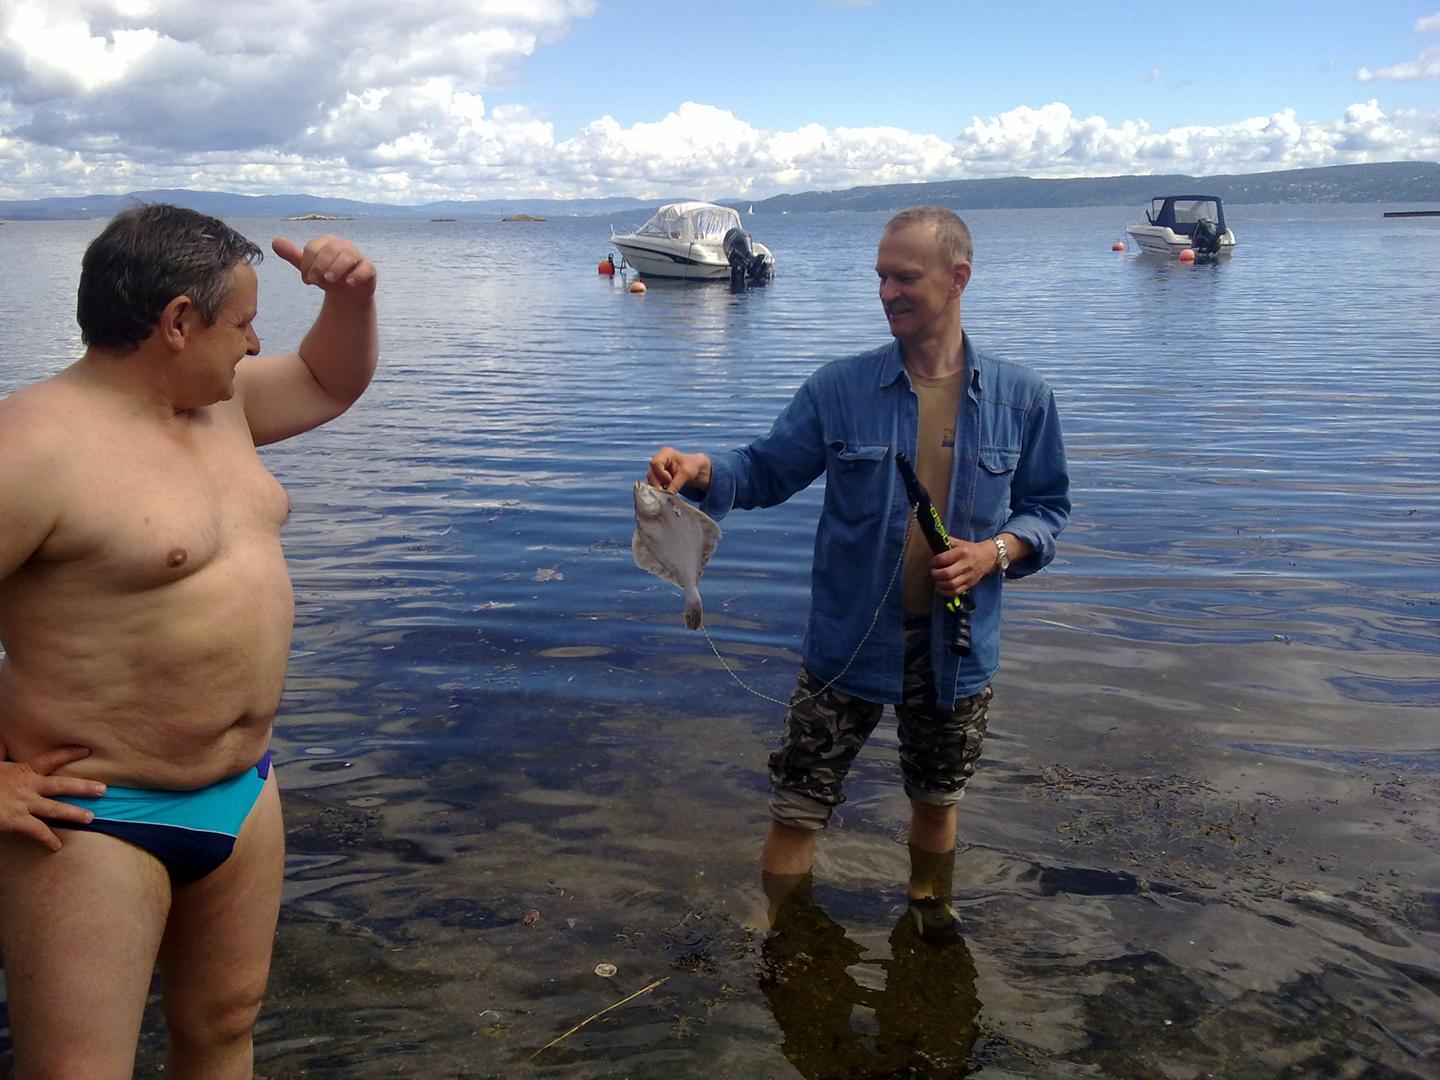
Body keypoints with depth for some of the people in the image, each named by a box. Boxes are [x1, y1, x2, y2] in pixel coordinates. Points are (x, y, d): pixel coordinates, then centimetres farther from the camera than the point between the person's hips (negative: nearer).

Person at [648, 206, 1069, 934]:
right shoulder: (839, 389, -5)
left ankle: (931, 919, 47)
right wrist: (703, 471, -24)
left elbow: (1047, 505, 6)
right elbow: (769, 470, -3)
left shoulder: (1020, 397, -3)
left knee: (936, 804, 21)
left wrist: (998, 551, -14)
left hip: (957, 647, 1)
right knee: (797, 810, 4)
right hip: (849, 642, -1)